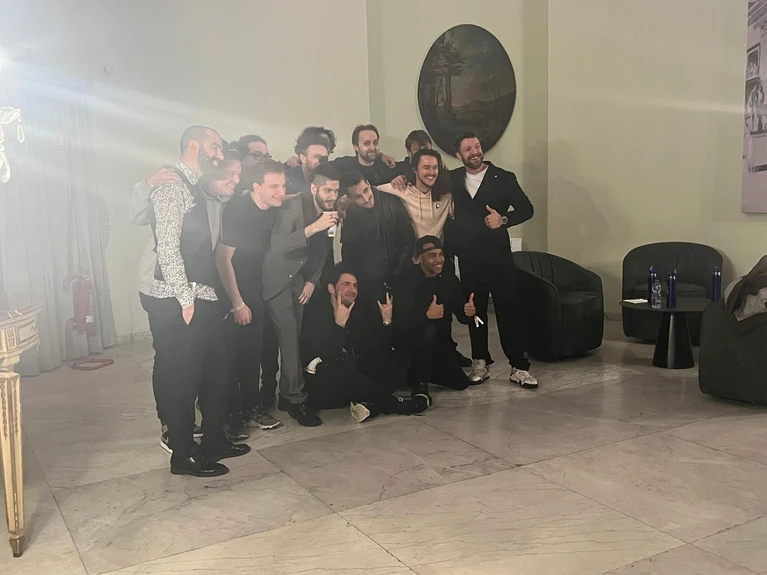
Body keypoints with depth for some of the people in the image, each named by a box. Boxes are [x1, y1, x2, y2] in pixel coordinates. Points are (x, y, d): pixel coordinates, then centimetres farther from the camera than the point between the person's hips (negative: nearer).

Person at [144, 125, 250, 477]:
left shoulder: (194, 188, 18)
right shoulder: (172, 186, -12)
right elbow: (167, 248, -19)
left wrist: (202, 297, 12)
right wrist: (186, 300, -19)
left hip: (203, 299, 10)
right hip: (179, 304, -10)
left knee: (215, 371, 16)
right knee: (181, 378, 2)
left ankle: (214, 442, 31)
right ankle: (183, 455, 15)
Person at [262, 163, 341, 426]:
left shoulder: (330, 212, 0)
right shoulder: (293, 207, -20)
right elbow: (276, 244, -33)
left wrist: (313, 280, 2)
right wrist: (312, 228, -41)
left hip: (301, 280, 6)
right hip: (278, 278, -6)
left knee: (294, 338, 6)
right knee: (289, 338, -9)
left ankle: (287, 395, 16)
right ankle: (296, 399, -1)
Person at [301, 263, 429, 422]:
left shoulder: (356, 315, 13)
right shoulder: (316, 314, -7)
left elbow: (377, 352, 5)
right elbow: (324, 357, -22)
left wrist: (386, 322, -6)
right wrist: (339, 324, -24)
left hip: (355, 377, 7)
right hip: (325, 387, -7)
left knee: (401, 359, -4)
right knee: (343, 368, -40)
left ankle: (372, 404, -30)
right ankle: (394, 404, -21)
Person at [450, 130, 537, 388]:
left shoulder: (503, 178, 1)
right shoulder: (453, 179, 8)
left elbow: (526, 209, 0)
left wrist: (504, 219, -17)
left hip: (499, 257, -2)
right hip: (468, 260, 3)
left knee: (508, 311, -2)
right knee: (475, 311, 10)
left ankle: (519, 367, 4)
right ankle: (480, 363, 21)